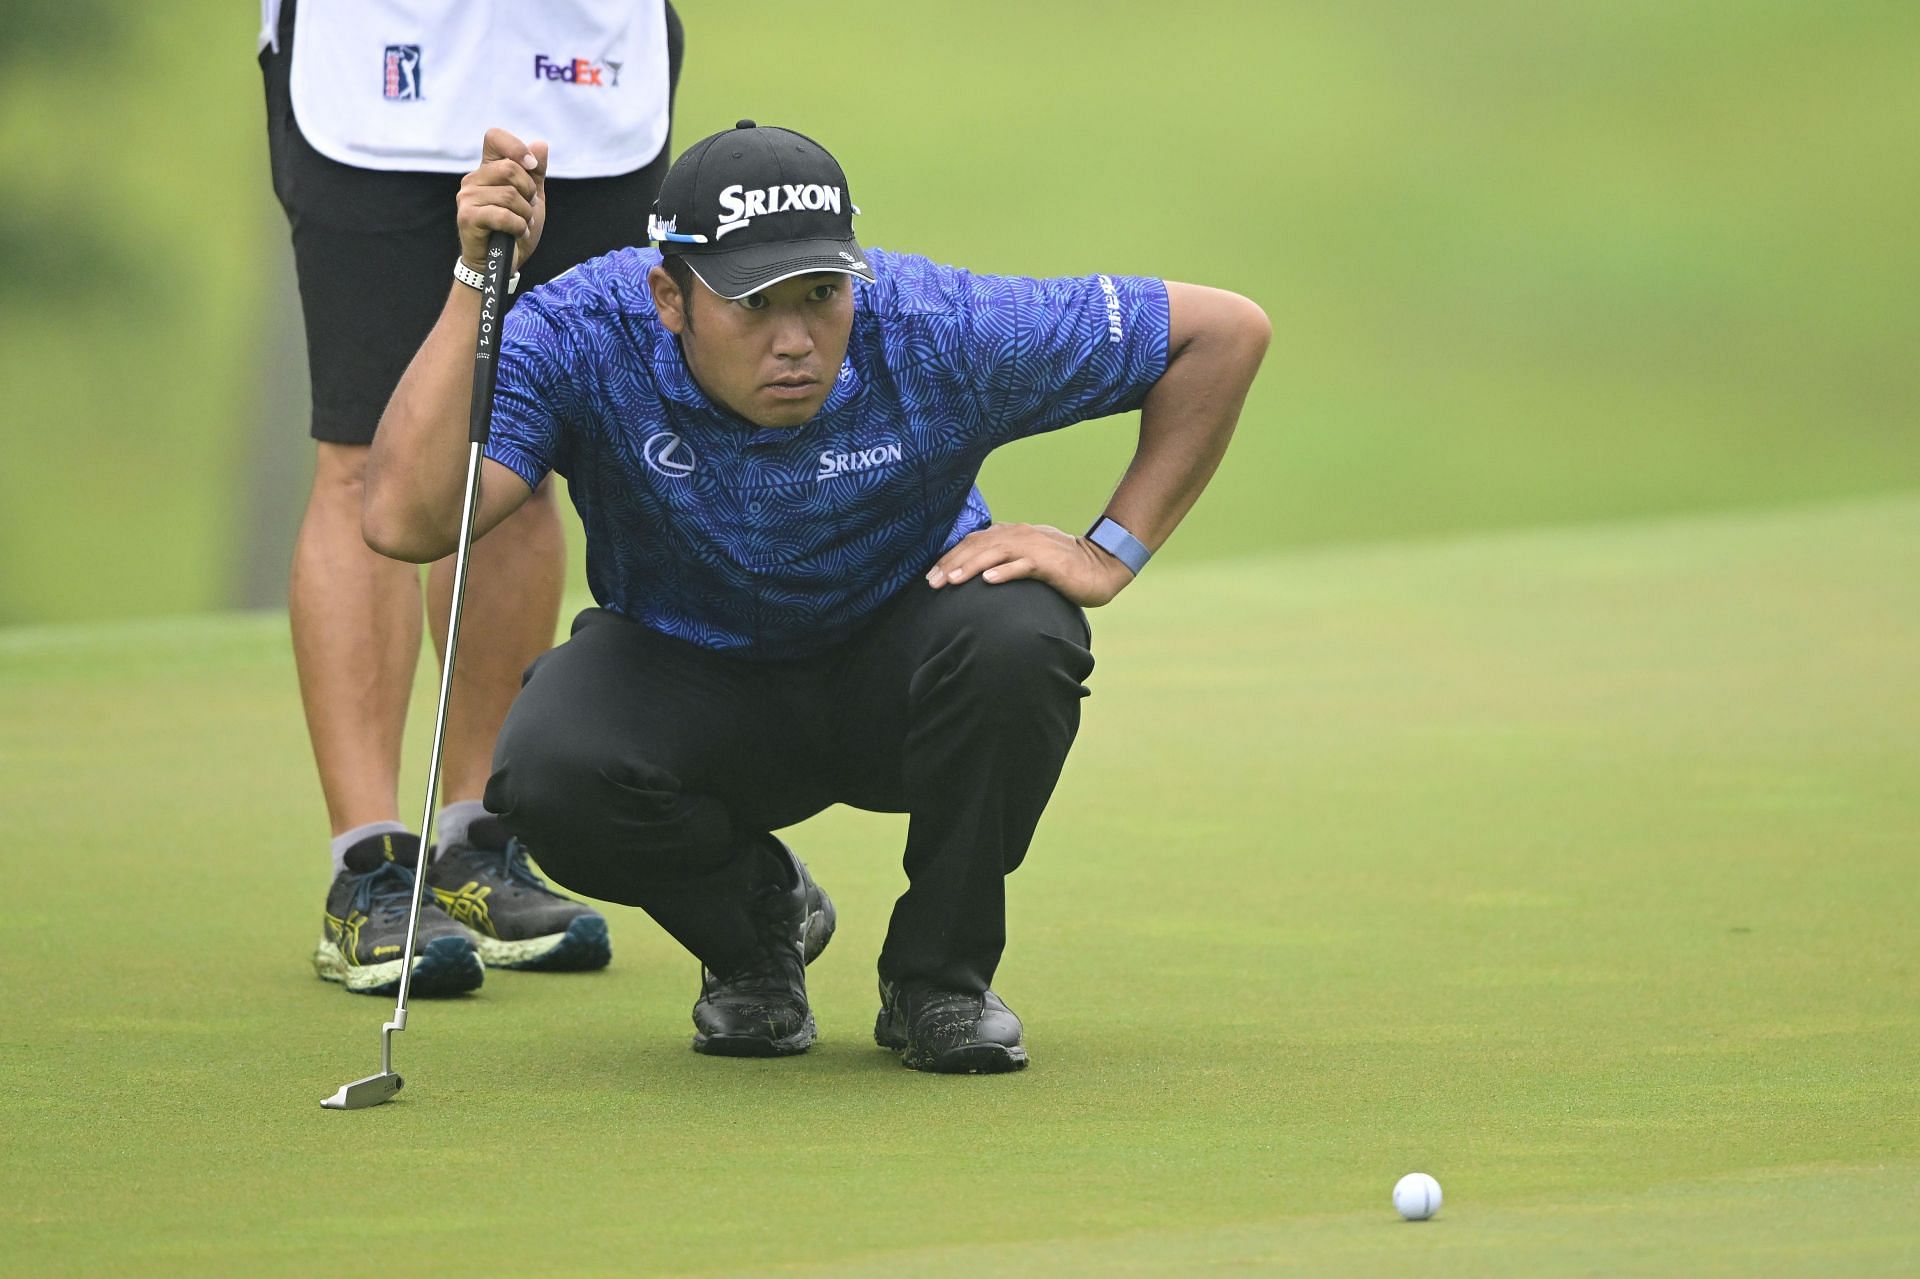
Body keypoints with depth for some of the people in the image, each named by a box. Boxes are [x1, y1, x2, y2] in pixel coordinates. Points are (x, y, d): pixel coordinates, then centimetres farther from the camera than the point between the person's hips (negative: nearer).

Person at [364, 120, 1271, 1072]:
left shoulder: (937, 332, -25)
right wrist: (476, 282, -42)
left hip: (889, 680, 0)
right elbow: (405, 521, -39)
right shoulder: (582, 340, -25)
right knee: (548, 778, -33)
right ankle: (752, 921, 4)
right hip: (684, 677, 0)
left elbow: (1225, 331, -15)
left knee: (1016, 635, -34)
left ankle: (939, 976, -7)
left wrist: (1108, 555, -18)